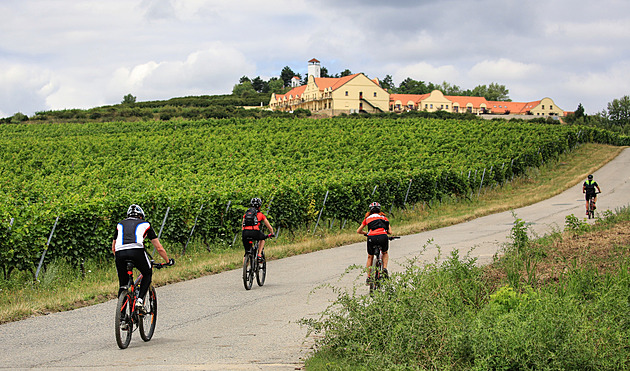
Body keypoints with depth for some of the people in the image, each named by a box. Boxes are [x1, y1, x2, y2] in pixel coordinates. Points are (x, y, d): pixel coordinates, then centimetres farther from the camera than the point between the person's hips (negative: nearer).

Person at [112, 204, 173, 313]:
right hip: (136, 251, -2)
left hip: (119, 253, 2)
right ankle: (140, 300, 7)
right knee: (147, 274, 25)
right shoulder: (145, 224, 27)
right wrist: (168, 261, 44)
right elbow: (159, 248, 30)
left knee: (123, 285, 18)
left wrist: (120, 259, 56)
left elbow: (113, 248, 41)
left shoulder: (120, 224, 33)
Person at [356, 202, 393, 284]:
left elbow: (358, 231, 31)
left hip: (371, 237, 0)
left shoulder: (367, 218, 26)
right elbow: (390, 232, 21)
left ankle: (368, 277, 19)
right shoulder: (383, 217, 26)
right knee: (385, 253, 30)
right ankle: (384, 269, 10)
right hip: (383, 237, 0)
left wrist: (366, 233, 50)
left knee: (370, 257, 23)